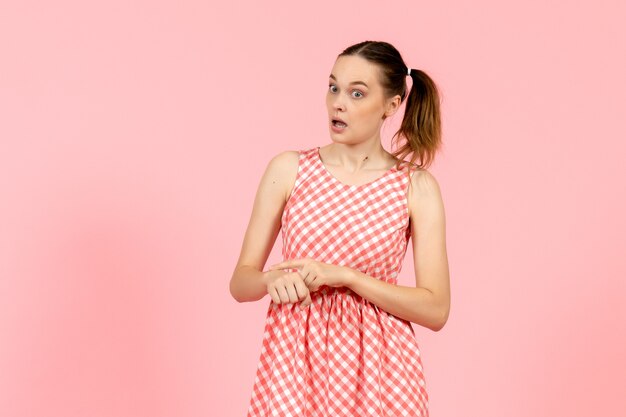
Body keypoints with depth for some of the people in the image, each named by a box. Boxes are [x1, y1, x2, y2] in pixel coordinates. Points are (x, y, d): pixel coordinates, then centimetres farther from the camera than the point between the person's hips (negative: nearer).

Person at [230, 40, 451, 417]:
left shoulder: (417, 186, -4)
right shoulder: (288, 169, -1)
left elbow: (436, 309, -8)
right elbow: (240, 282, 1)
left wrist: (342, 276, -17)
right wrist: (273, 279, -22)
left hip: (378, 371, 0)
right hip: (293, 359, 1)